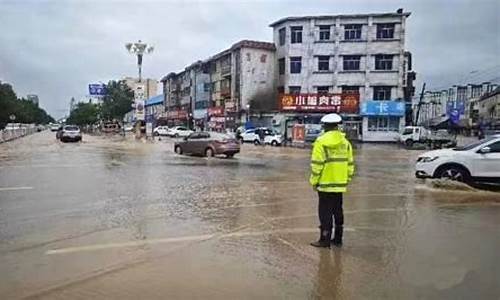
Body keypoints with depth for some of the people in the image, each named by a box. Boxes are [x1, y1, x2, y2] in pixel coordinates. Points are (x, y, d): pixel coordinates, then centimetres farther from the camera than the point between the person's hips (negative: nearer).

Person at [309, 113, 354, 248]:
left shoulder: (321, 141, -12)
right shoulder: (345, 142, 7)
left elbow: (317, 164, -15)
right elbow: (350, 163, 9)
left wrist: (314, 181, -6)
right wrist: (347, 179, 17)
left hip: (325, 183, -6)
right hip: (340, 183, 6)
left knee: (325, 212, 2)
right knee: (338, 210, 15)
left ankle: (325, 239, 7)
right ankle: (338, 239, 24)